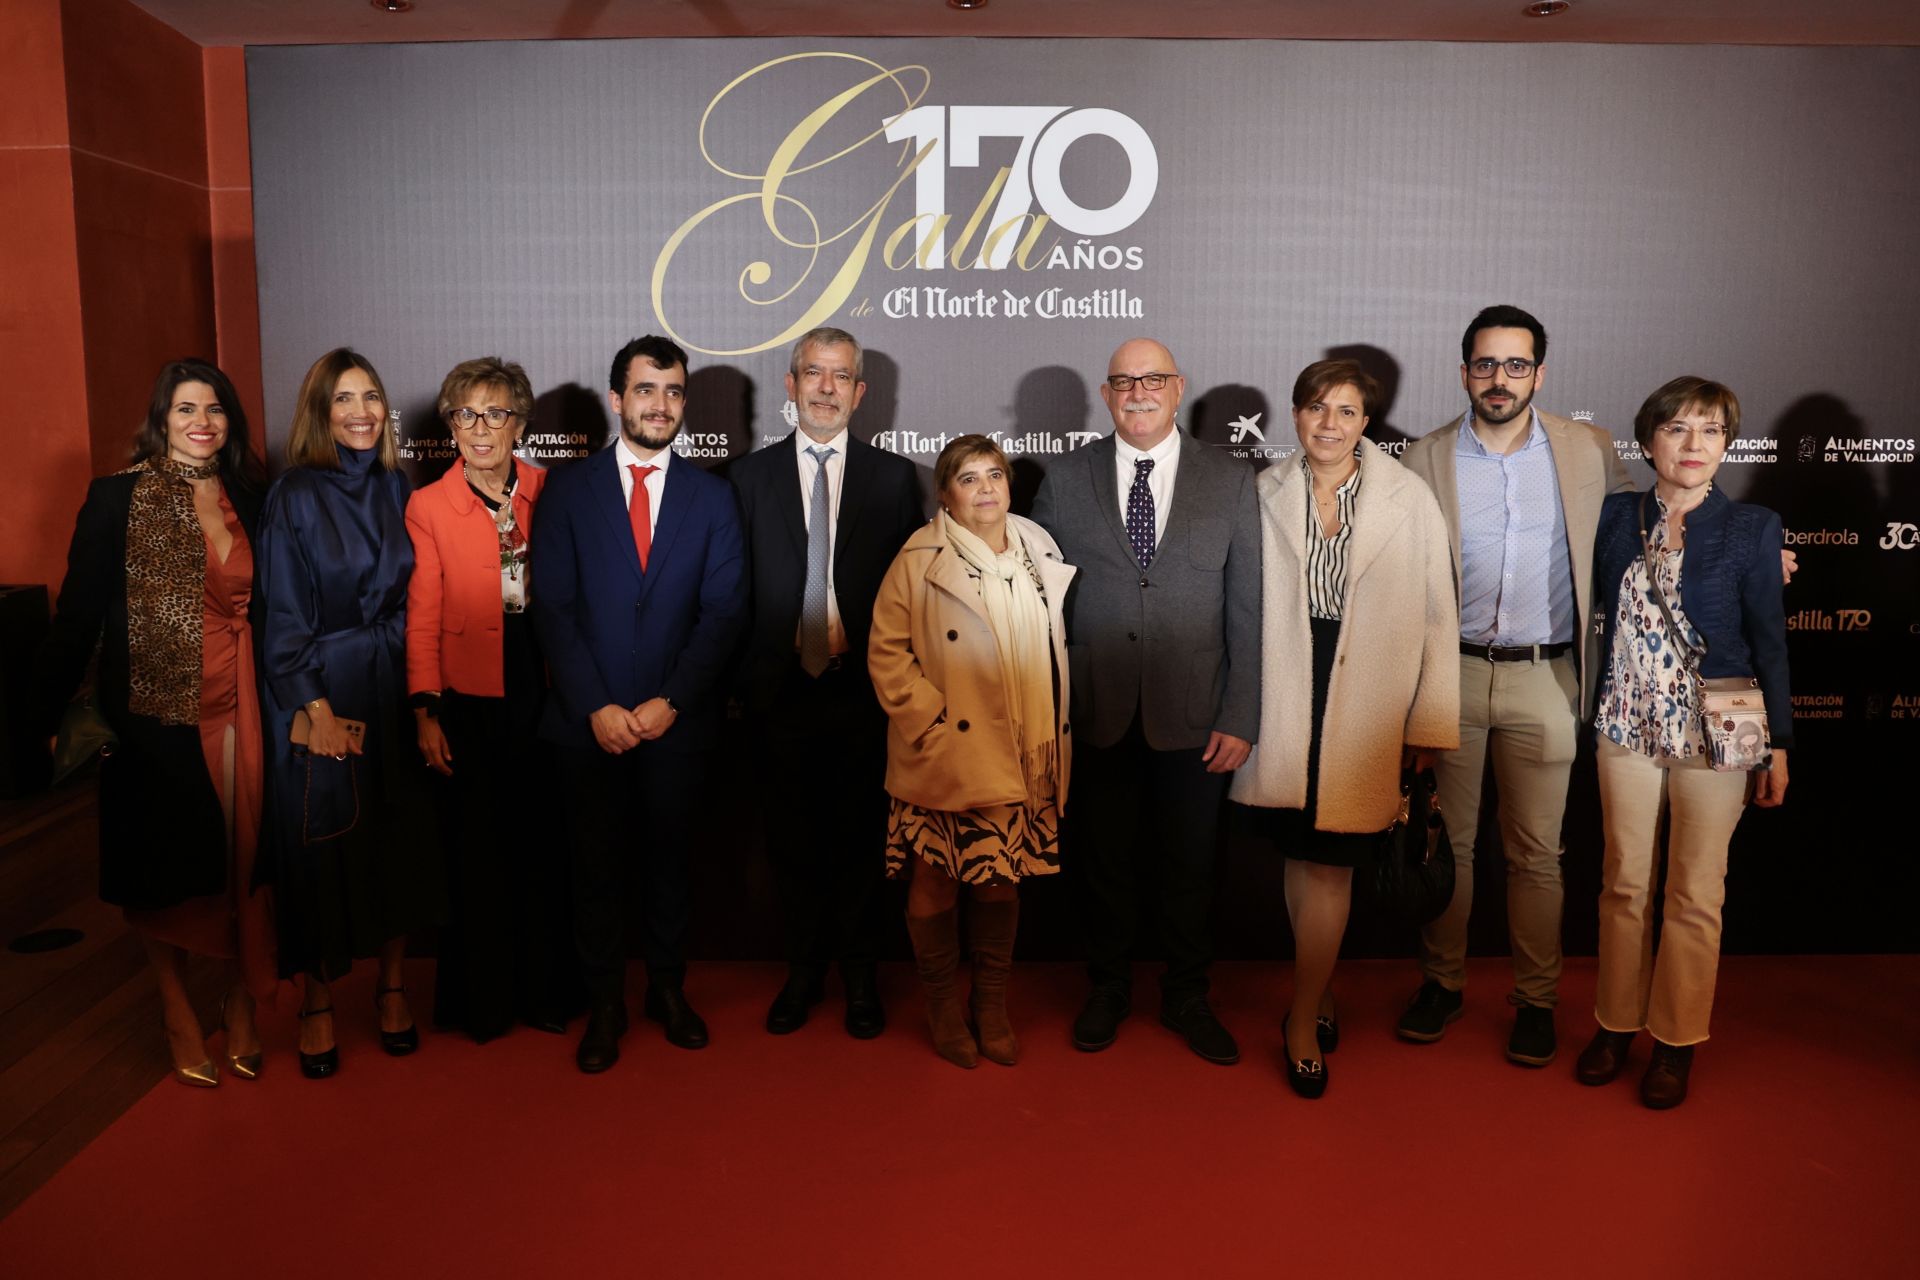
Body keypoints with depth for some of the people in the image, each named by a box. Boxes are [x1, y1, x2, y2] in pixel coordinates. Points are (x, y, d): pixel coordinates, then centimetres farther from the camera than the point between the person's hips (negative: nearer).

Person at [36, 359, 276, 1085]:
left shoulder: (246, 500, 7)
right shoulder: (119, 497, -4)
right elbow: (79, 612, -6)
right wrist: (55, 713, -9)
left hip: (238, 711, 3)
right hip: (152, 713, -3)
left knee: (242, 862, 6)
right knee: (161, 870, 8)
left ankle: (240, 1006, 23)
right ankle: (178, 1015, 26)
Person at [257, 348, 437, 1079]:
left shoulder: (394, 488, 6)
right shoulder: (295, 495, -6)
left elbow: (410, 596, 9)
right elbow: (284, 615, -8)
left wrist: (415, 687, 2)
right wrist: (316, 710, -14)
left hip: (391, 688, 4)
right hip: (318, 695, -4)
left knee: (396, 837, 8)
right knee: (321, 846, 2)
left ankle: (392, 987, 23)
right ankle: (318, 1007, 17)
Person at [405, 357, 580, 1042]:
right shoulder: (427, 506, 0)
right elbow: (421, 617, -1)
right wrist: (425, 712, -5)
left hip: (544, 694, 1)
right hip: (470, 702, -1)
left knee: (544, 844, 10)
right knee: (477, 849, 8)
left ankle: (544, 989, 26)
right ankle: (482, 999, 25)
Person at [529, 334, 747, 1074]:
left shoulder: (711, 496, 5)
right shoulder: (568, 490, 2)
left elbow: (724, 612, -2)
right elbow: (552, 608, -4)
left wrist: (671, 702, -11)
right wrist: (596, 707, -12)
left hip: (677, 721, 1)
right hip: (590, 723, 0)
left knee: (668, 859, 13)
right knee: (597, 866, 8)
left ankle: (668, 988, 30)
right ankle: (604, 1003, 23)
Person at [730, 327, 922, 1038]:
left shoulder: (894, 476, 4)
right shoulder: (751, 475, 6)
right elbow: (736, 588, 5)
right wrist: (743, 681, 0)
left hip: (864, 692, -1)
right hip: (783, 689, 1)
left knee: (862, 838, 8)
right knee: (793, 841, 10)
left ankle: (859, 975, 25)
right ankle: (804, 970, 28)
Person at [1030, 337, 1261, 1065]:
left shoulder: (1231, 482, 1)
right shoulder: (1065, 481, 3)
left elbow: (1249, 611, -1)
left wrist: (1241, 719, -5)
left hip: (1192, 717, 0)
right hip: (1096, 713, 0)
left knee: (1189, 864, 12)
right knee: (1103, 860, 12)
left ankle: (1187, 998, 33)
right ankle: (1108, 989, 34)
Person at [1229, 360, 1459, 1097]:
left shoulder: (1409, 499, -3)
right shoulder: (1264, 496, 2)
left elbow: (1438, 618, -1)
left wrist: (1430, 723, -2)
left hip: (1367, 708, -2)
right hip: (1286, 704, 2)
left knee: (1329, 863, -1)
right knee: (1301, 856, 10)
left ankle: (1304, 1020, 14)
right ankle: (1321, 992, 31)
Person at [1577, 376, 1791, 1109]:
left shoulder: (1751, 529, -3)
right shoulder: (1616, 519, 3)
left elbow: (1769, 641, -2)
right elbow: (1596, 615, 8)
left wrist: (1778, 745, -2)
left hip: (1712, 737, -2)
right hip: (1627, 727, 2)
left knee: (1695, 895, 7)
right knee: (1624, 883, 10)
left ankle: (1676, 1041, 22)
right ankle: (1616, 1023, 25)